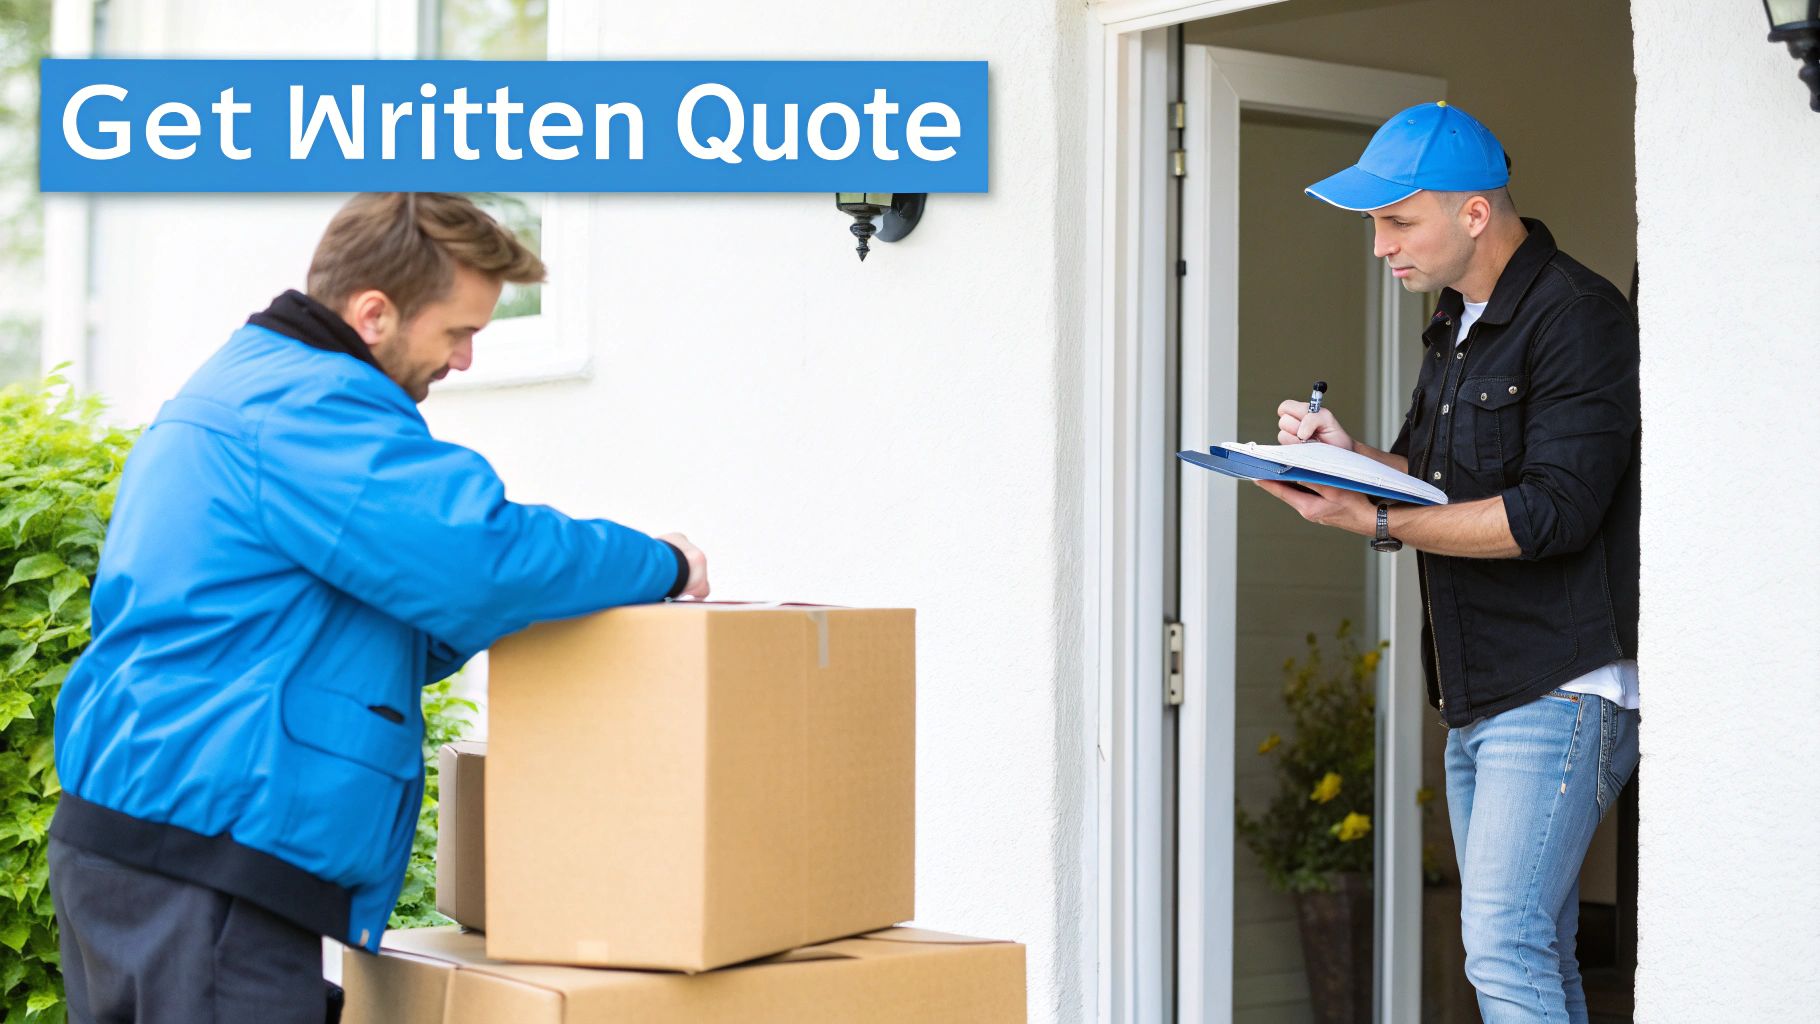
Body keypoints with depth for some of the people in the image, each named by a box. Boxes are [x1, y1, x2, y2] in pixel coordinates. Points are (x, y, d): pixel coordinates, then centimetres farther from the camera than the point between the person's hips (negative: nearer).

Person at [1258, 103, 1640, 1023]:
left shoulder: (1576, 318, -12)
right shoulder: (1456, 325, 18)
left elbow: (1552, 511, -20)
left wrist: (1376, 523, -21)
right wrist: (1349, 455, 2)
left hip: (1561, 688, -9)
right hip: (1478, 695, 9)